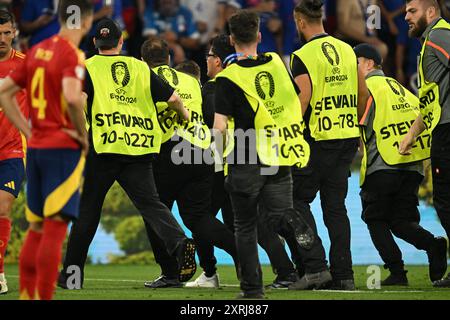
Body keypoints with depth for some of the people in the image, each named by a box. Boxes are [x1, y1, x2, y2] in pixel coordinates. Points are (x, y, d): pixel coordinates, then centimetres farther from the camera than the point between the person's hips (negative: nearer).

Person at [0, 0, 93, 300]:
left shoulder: (37, 50, 11)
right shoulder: (72, 54, -12)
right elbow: (72, 97, -29)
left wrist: (28, 131, 12)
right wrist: (83, 135, -14)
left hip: (35, 147, 7)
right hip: (64, 148, -7)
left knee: (36, 228, 14)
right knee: (56, 228, -6)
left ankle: (26, 295, 15)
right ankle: (43, 297, -8)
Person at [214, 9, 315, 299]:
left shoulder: (228, 78, -11)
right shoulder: (277, 63, 3)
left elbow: (220, 128, -15)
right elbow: (296, 99, 16)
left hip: (247, 162, -3)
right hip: (282, 158, 3)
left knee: (245, 226, 10)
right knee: (277, 213, 6)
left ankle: (252, 286, 7)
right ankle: (292, 223, -30)